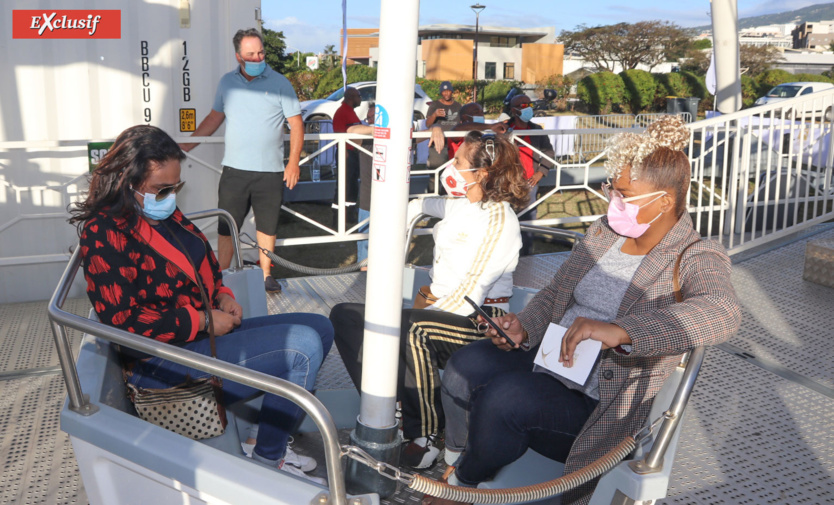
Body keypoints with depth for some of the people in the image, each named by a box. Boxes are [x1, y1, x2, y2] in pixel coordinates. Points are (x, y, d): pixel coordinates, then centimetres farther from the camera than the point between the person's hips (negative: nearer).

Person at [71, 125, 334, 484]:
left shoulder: (163, 212, 9)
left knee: (320, 328, 7)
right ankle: (267, 460, -3)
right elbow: (124, 321, -23)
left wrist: (223, 296, 3)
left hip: (206, 329, 10)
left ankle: (268, 441, 6)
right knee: (303, 346, -20)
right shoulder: (104, 235, -18)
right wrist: (203, 320, -20)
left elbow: (203, 266, 23)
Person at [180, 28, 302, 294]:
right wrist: (187, 144, 16)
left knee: (267, 226, 8)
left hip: (270, 171, -2)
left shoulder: (279, 83, 0)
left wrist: (293, 162, -9)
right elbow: (214, 117, 19)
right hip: (234, 169, 2)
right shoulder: (227, 82, 9)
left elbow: (296, 123, -1)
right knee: (226, 226, 3)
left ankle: (265, 274, 23)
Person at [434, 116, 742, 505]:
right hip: (549, 359, 6)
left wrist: (618, 331, -48)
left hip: (599, 407, -6)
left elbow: (721, 313, -35)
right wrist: (524, 327, -8)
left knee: (502, 398, -28)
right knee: (465, 366, -18)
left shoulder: (697, 259, -12)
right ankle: (453, 464, 9)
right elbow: (554, 294, 16)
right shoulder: (604, 231, 8)